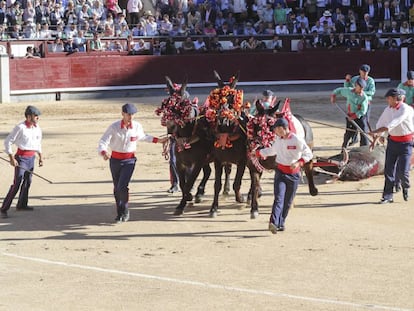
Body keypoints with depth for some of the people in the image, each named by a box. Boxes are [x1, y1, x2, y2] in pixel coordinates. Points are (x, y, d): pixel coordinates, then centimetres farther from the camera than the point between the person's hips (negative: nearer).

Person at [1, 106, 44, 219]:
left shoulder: (37, 128, 5)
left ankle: (21, 204, 30)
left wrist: (40, 156, 16)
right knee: (17, 183, -12)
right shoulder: (20, 128, -17)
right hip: (21, 158, -7)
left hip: (31, 157, 7)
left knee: (27, 181, 15)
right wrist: (11, 158, -17)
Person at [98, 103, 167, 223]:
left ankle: (125, 211, 3)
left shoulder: (137, 126, -6)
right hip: (115, 160, 1)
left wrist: (158, 140, 18)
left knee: (122, 186, -17)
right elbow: (103, 142, -19)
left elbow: (143, 137, 17)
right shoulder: (114, 127, -13)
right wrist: (104, 153, -39)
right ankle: (120, 213, 27)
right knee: (117, 188, 11)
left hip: (129, 160, -1)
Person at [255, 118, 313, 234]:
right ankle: (274, 223, -28)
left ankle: (280, 223, 20)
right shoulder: (278, 139, 5)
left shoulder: (297, 140, -11)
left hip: (293, 174, -2)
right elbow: (272, 150, 25)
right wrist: (258, 153, 25)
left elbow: (309, 154, -9)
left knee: (288, 201, 7)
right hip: (280, 172, 2)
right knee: (279, 198, -15)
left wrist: (298, 162, -23)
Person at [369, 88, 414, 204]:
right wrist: (375, 139, 4)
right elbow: (381, 124, 12)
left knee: (402, 171, -9)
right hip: (392, 141, 6)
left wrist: (376, 132, -29)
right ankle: (387, 196, 10)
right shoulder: (388, 109, 4)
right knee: (389, 170, 3)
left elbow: (392, 124, -26)